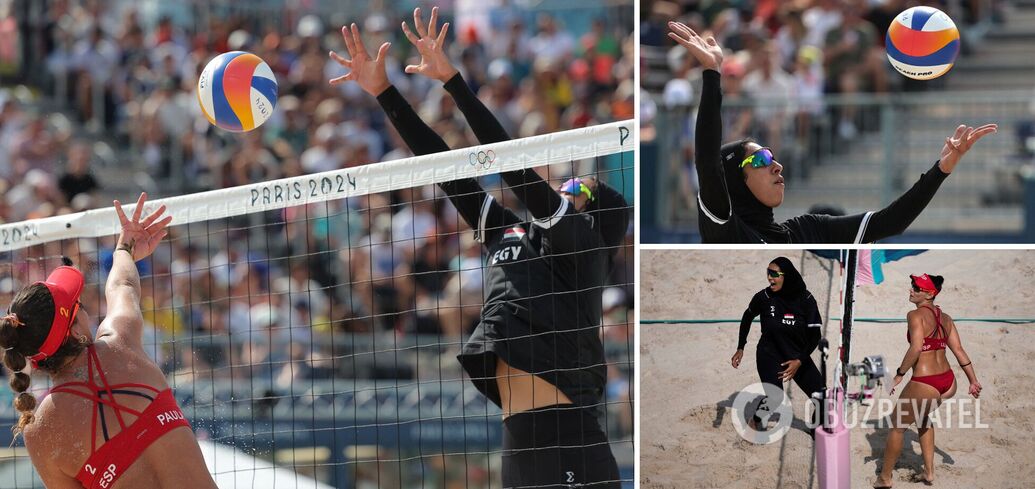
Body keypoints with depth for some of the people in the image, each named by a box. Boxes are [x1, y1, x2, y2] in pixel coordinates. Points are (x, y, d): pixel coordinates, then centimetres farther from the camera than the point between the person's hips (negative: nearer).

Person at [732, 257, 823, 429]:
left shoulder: (806, 299, -14)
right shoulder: (764, 297, -14)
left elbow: (815, 334, -9)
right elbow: (747, 317, 7)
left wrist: (800, 361, -18)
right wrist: (740, 348, 6)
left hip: (798, 357, 2)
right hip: (770, 355, -2)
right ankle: (757, 418, 10)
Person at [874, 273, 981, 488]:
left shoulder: (915, 315, -12)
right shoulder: (945, 318, 10)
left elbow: (916, 348, -24)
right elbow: (959, 350, 11)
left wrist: (899, 375, -16)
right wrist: (973, 381, 14)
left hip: (924, 384, -7)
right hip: (948, 382, 7)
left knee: (897, 425, 14)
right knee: (922, 417, 35)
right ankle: (929, 471, 33)